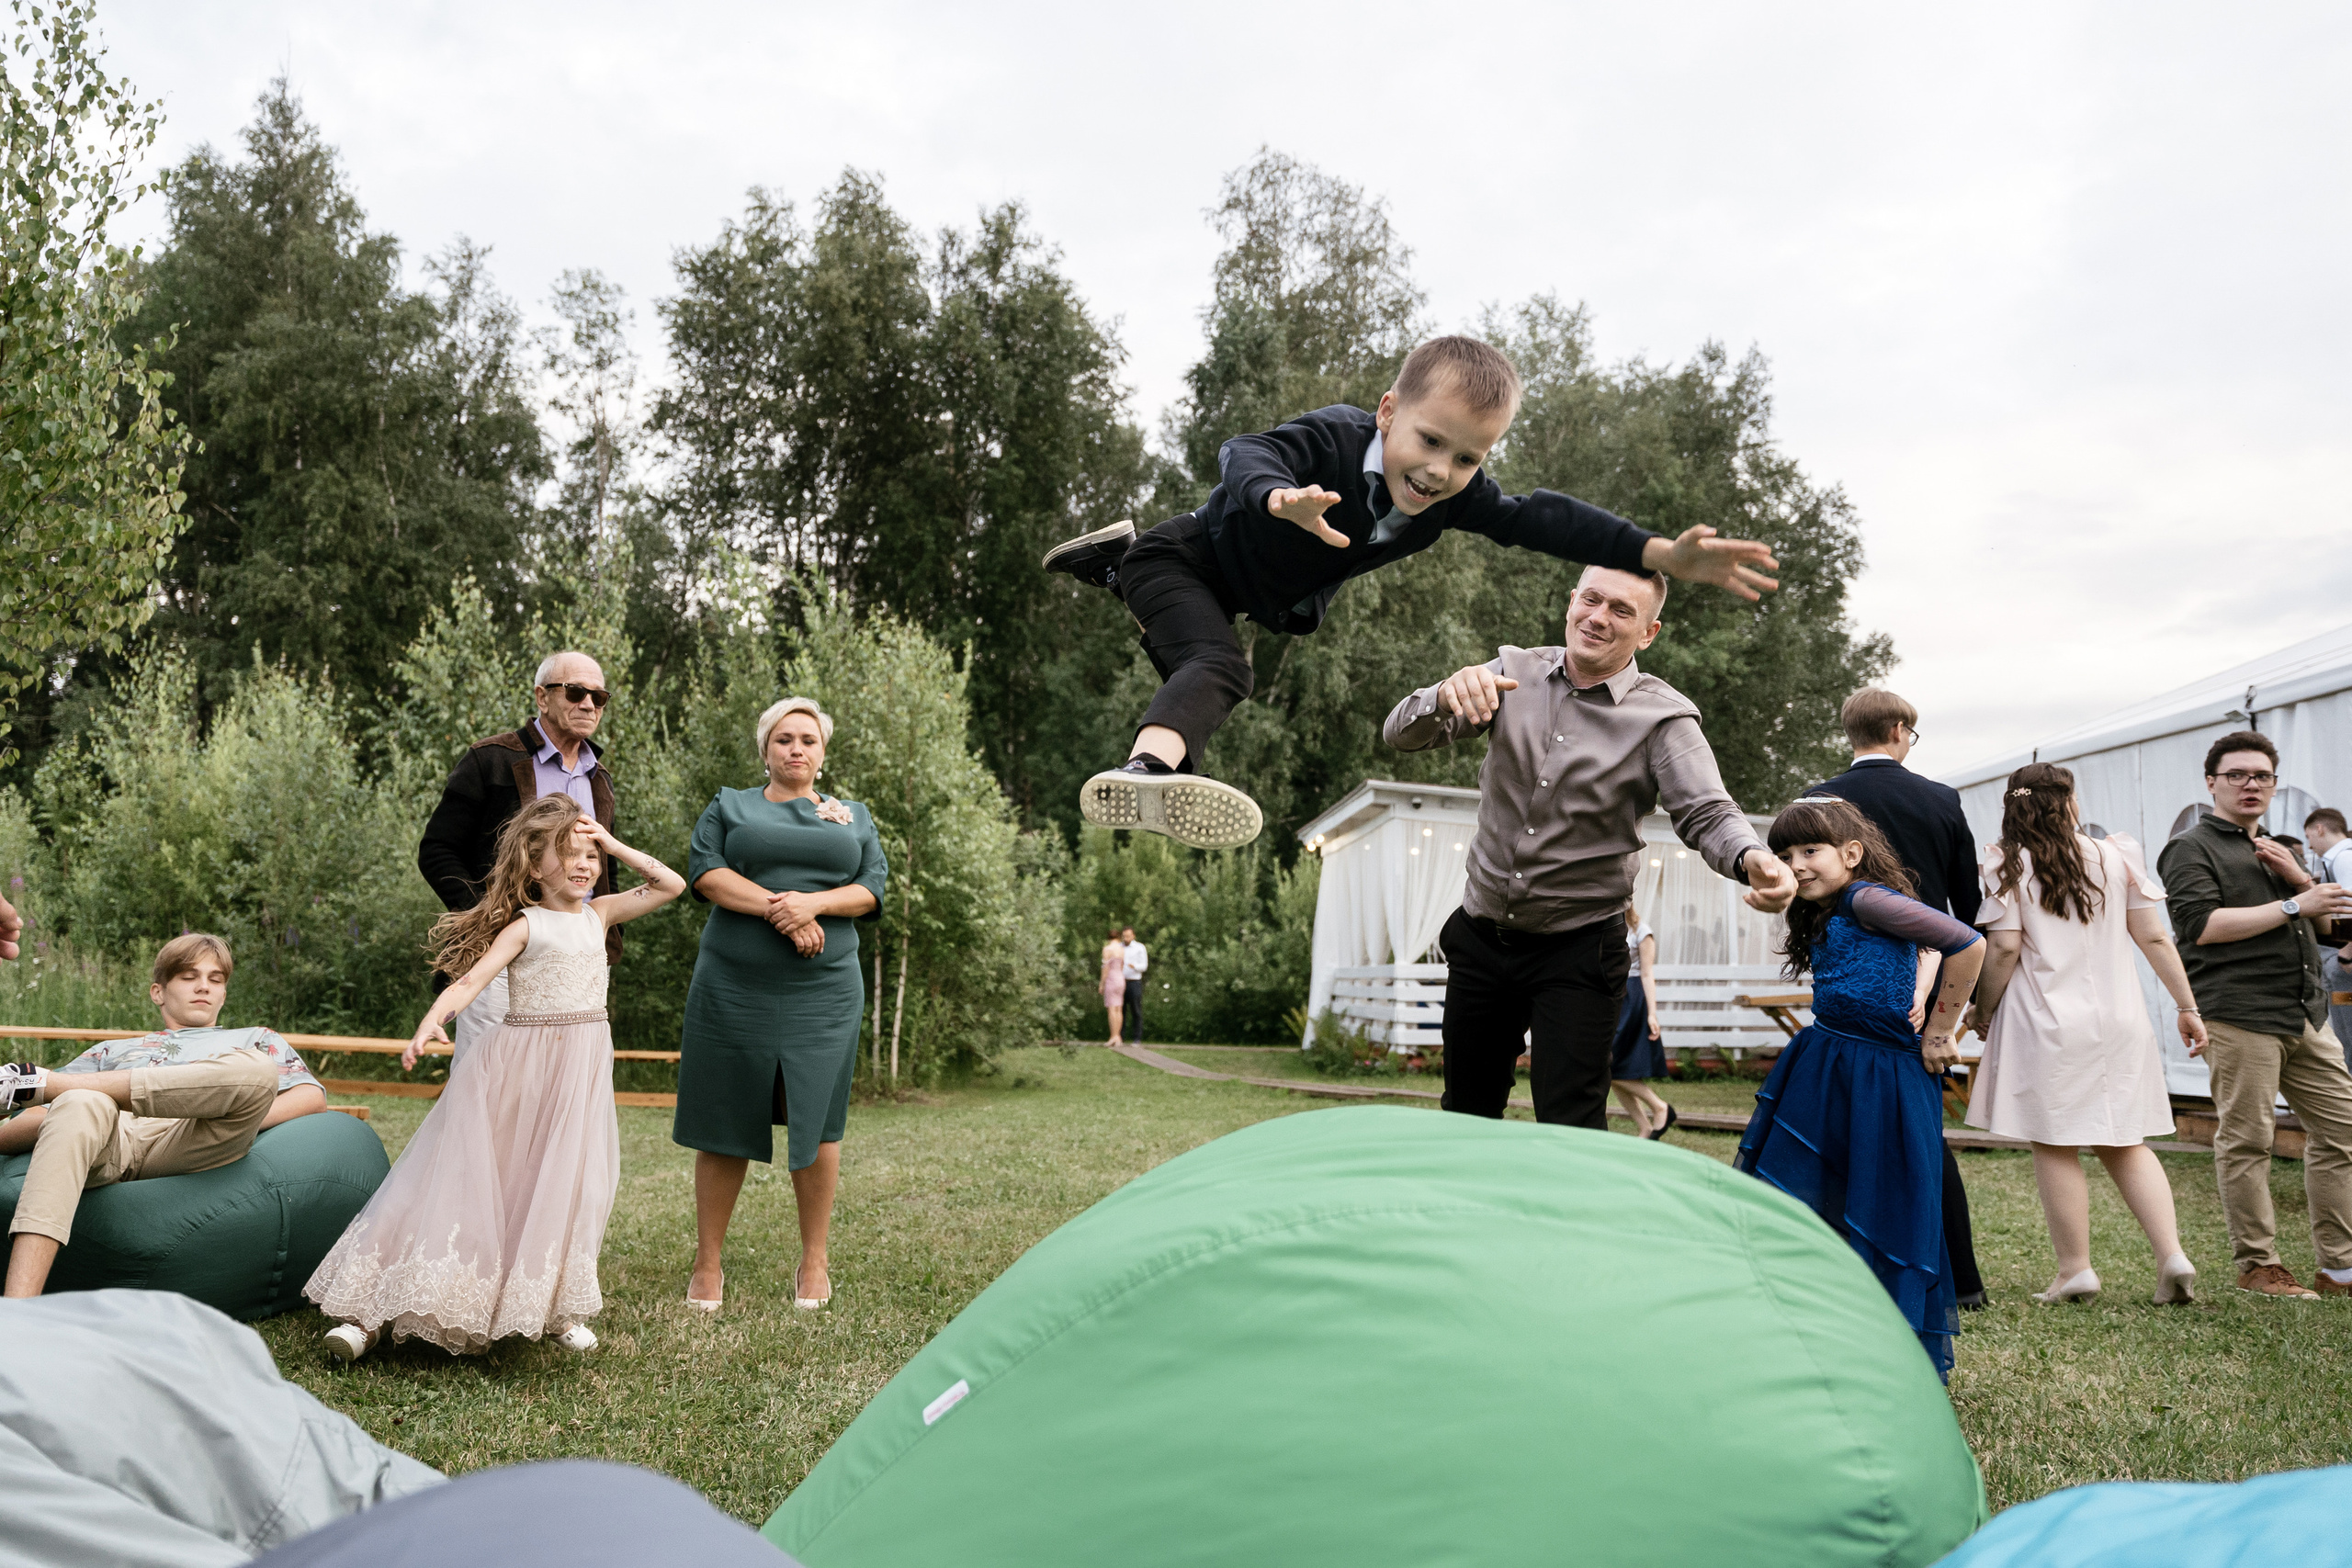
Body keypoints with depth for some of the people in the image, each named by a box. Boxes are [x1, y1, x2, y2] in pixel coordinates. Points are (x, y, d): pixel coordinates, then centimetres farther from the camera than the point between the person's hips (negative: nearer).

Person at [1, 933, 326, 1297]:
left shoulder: (255, 1040, 36)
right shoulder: (113, 1050, 42)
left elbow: (312, 1096, 16)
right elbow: (39, 1117, 27)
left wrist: (238, 1124, -4)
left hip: (187, 1143, -1)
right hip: (109, 1138, 1)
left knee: (255, 1070, -34)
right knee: (79, 1107, -38)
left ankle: (47, 1081, -25)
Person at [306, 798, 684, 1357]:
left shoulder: (599, 914, 7)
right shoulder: (525, 925, -6)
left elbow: (673, 884, 8)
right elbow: (470, 980, -17)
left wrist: (613, 843, 2)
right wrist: (429, 1024, -34)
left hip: (582, 1067, 4)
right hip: (520, 1065, -3)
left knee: (565, 1185, 4)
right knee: (472, 1181, -4)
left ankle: (555, 1305, 17)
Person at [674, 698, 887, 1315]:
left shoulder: (853, 817, 16)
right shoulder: (729, 806, 12)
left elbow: (873, 888, 4)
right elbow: (705, 871, -4)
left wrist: (813, 902, -14)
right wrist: (777, 908, -15)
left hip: (823, 993, 1)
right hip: (734, 990, -1)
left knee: (815, 1124, 2)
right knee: (724, 1127, 3)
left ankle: (814, 1262, 15)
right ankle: (707, 1264, 15)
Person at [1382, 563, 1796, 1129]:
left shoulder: (1663, 717, -9)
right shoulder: (1512, 673, -2)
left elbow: (1707, 815, -18)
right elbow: (1401, 733, -10)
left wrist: (1751, 859, -42)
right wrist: (1447, 697, -34)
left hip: (1579, 953, -3)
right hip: (1481, 935, 3)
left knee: (1570, 1133, -4)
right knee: (1465, 1114, 18)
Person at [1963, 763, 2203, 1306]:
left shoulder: (2008, 866, -4)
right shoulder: (2118, 856, 6)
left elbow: (2005, 948, -10)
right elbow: (2155, 938, 5)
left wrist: (1983, 1011, 1)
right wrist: (2188, 1006, 11)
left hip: (2047, 1024, -4)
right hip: (2118, 1022, 4)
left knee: (2055, 1148, 3)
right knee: (2124, 1145, 14)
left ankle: (2075, 1268, 6)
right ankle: (2173, 1255, 3)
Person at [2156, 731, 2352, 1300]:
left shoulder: (2277, 851, 24)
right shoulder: (2193, 849, 0)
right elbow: (2201, 926, -15)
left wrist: (2301, 879, 2)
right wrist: (2293, 906, -14)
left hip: (2304, 1013, 8)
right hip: (2237, 1015, -8)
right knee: (2246, 1139, -6)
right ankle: (2257, 1266, 3)